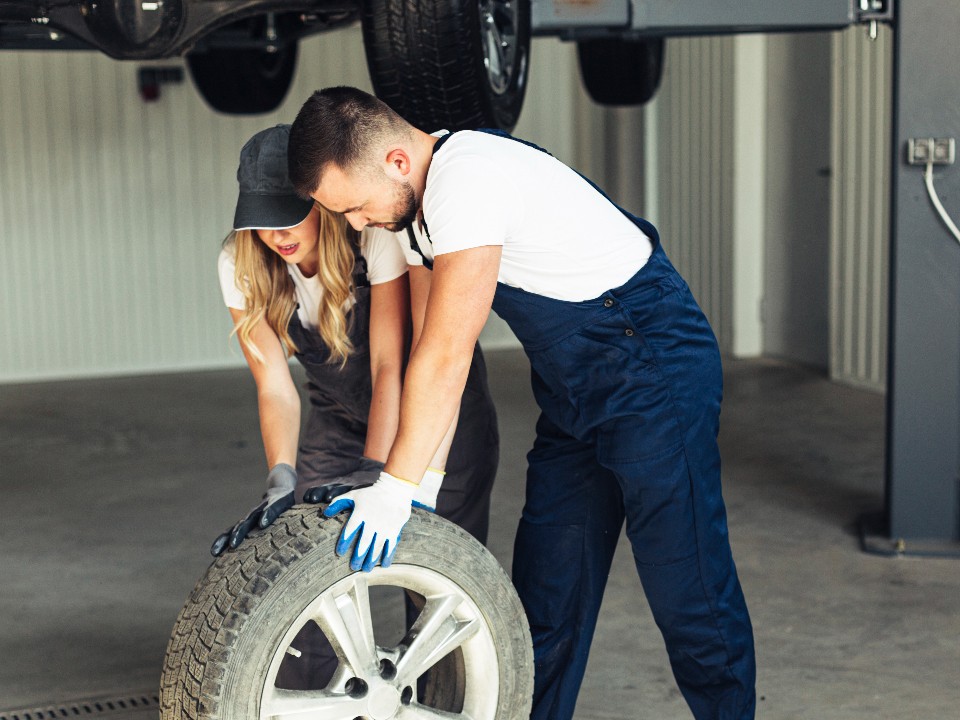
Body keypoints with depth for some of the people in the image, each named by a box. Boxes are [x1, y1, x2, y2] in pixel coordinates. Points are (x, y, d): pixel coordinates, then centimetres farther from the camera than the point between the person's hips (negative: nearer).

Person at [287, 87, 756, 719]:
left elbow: (447, 356, -26)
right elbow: (433, 353, 7)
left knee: (687, 586, -5)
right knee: (546, 586, 10)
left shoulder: (467, 181, -24)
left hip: (655, 371, -9)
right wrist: (379, 480, 5)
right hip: (573, 393, 10)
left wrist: (397, 487, -20)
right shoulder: (423, 197, 4)